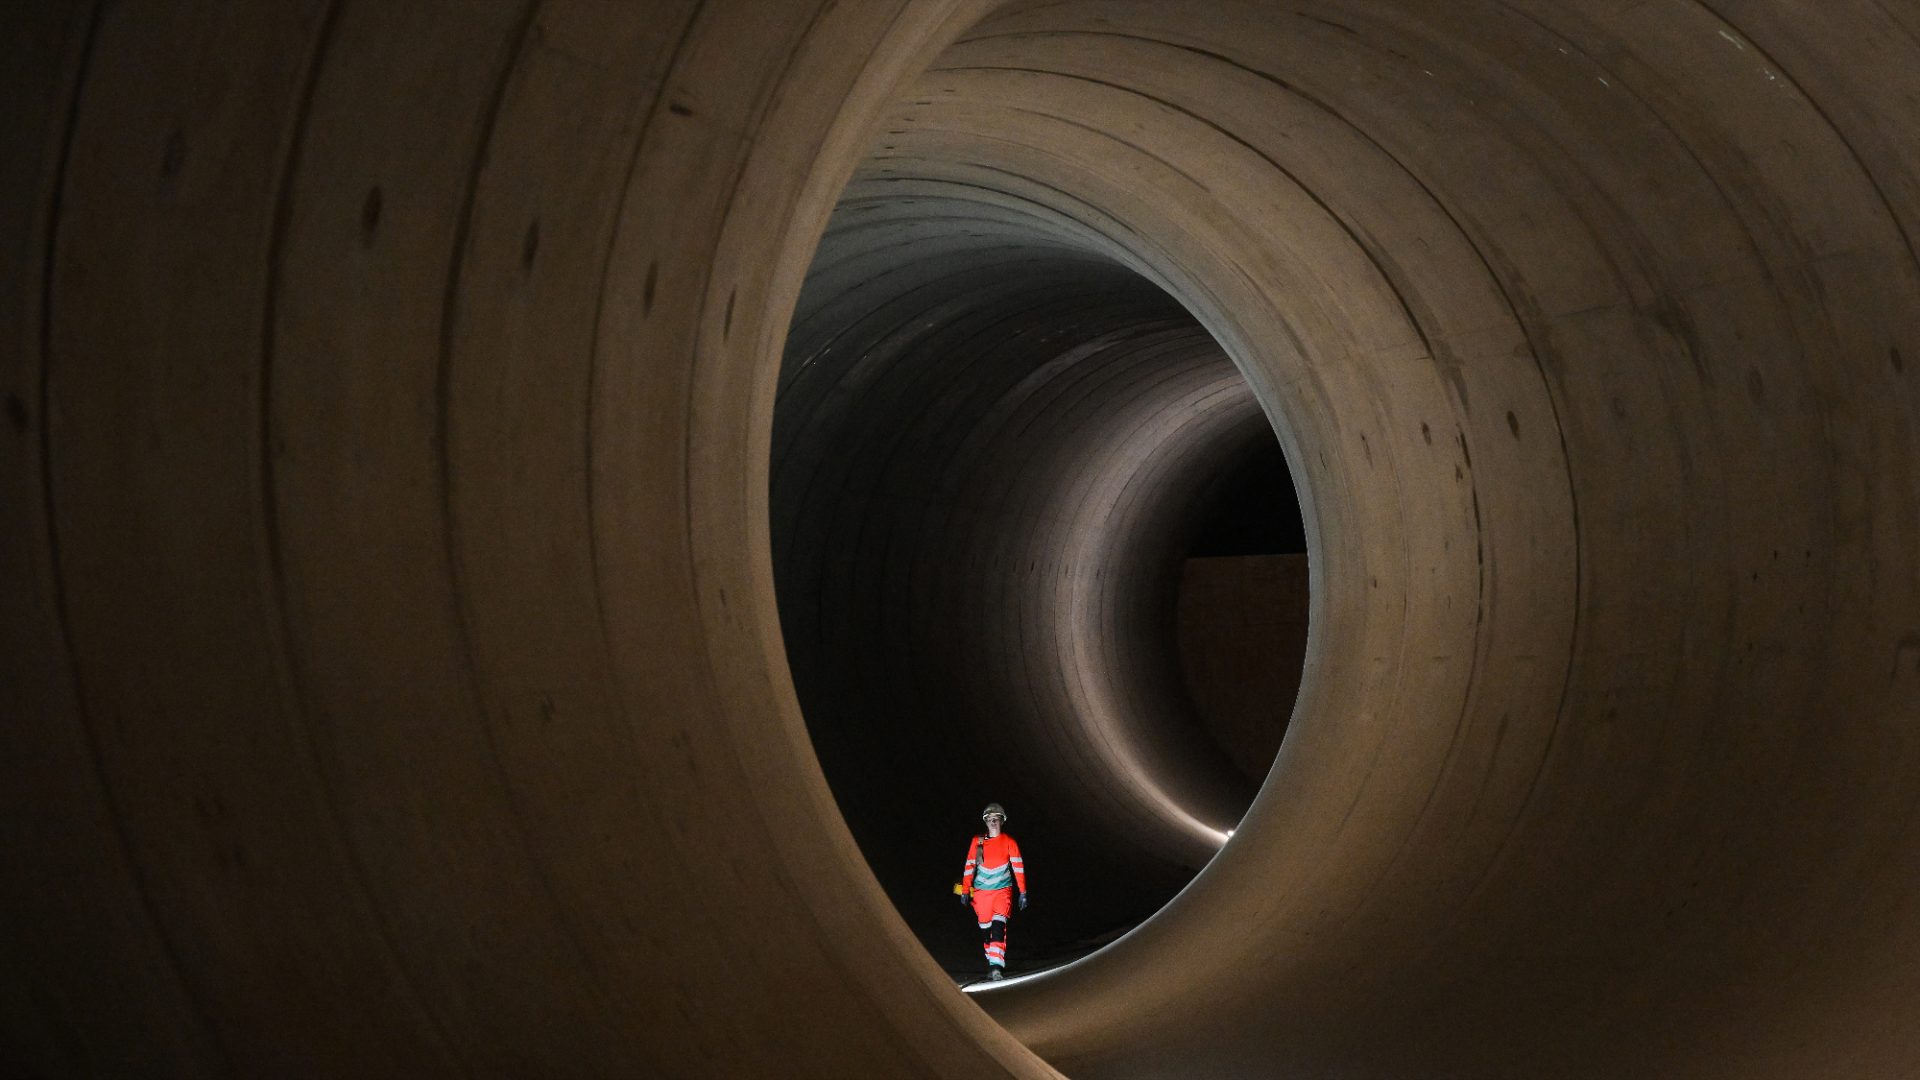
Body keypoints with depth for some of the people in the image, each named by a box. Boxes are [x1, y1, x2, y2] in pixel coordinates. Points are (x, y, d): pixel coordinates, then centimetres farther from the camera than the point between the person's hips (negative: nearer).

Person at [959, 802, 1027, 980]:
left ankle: (997, 967, -27)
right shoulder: (977, 842, 6)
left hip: (1002, 891, -3)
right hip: (981, 891, 3)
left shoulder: (1009, 842, 1)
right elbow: (969, 866, 7)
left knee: (999, 925, -20)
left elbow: (1018, 867, 0)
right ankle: (992, 964, 21)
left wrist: (1023, 893, -6)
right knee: (985, 929, 6)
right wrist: (965, 891, 2)